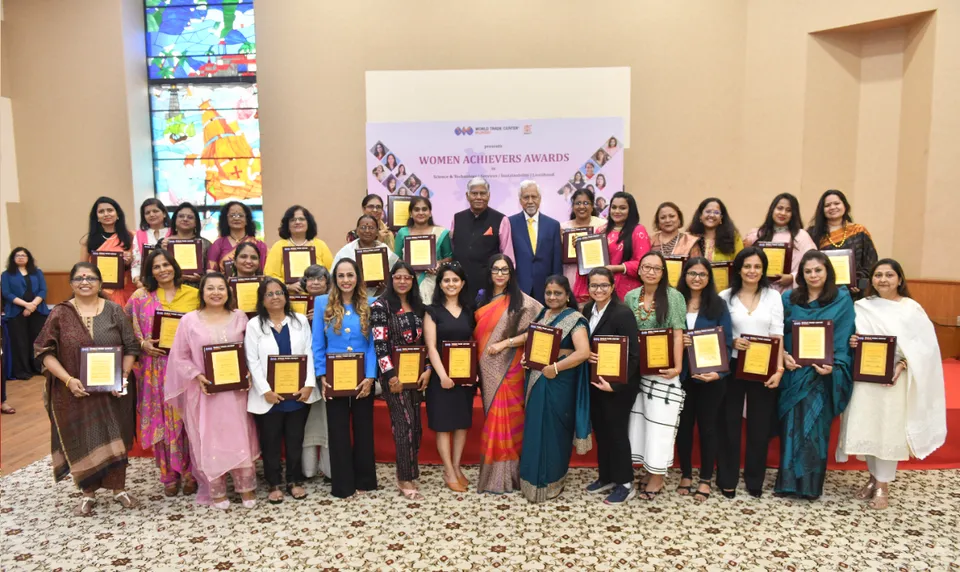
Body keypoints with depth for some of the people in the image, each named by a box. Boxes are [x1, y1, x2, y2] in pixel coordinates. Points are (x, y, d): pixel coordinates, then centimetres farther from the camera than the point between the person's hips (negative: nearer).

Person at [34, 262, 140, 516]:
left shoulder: (114, 311, 0)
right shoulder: (60, 314, -2)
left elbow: (131, 347, 2)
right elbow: (44, 351, -3)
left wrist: (123, 376, -11)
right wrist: (68, 379, -15)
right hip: (75, 392, 0)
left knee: (114, 439, 9)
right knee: (81, 442, 8)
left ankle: (118, 487, 25)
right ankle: (88, 493, 25)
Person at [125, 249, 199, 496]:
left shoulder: (194, 295, 3)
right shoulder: (141, 296, 3)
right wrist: (142, 343, -7)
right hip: (156, 367, 0)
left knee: (188, 418, 4)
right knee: (162, 420, 5)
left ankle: (190, 472, 18)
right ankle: (169, 475, 19)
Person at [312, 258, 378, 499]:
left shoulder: (369, 305, 0)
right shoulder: (323, 303, 1)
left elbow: (373, 343, -3)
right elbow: (317, 344, 0)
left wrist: (370, 376, -12)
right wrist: (321, 376, -7)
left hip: (363, 377, 0)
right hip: (334, 378, 0)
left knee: (363, 427, 11)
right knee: (338, 430, 7)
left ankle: (364, 480, 25)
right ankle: (343, 484, 19)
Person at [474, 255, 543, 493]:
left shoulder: (521, 301, -5)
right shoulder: (481, 299, 11)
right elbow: (476, 331, 15)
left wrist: (504, 343, -15)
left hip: (509, 367, -5)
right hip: (487, 368, 5)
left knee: (505, 417, -3)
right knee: (492, 416, 10)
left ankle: (504, 476, 8)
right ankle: (494, 471, 19)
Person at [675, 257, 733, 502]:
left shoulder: (718, 305, -1)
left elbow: (726, 343, -5)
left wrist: (718, 371, -18)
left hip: (710, 376, -1)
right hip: (681, 374, 2)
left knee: (707, 426, 8)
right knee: (683, 424, 10)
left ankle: (705, 479, 20)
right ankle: (685, 475, 25)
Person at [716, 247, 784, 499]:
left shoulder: (773, 296, 3)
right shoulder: (726, 296, 0)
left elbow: (777, 335, -1)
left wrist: (779, 368, -9)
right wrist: (731, 341, -20)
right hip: (732, 366, -1)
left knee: (760, 425, 8)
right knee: (729, 423, 6)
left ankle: (755, 479, 24)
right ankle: (727, 479, 18)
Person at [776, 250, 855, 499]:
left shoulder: (842, 299, 2)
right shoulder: (788, 298, 7)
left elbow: (843, 338, -3)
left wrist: (833, 366, -17)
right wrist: (783, 355, -11)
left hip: (823, 375, -1)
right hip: (793, 372, 2)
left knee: (815, 427, 1)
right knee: (791, 426, 2)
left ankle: (811, 484, 12)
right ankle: (788, 480, 12)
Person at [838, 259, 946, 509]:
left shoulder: (911, 308, -2)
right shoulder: (861, 306, 6)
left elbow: (924, 344, -5)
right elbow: (852, 338, 12)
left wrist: (902, 365, -18)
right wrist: (851, 343, -11)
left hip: (895, 379, -3)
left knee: (889, 431, 2)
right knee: (867, 429, 7)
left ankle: (883, 486, 14)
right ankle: (874, 477, 25)